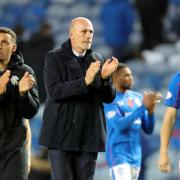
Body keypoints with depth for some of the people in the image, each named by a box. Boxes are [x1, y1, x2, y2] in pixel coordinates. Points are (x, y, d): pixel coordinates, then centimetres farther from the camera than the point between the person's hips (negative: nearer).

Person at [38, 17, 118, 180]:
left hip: (88, 136, 4)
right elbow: (54, 92, -15)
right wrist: (85, 82, -26)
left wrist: (105, 77, -14)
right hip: (61, 134, -4)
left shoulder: (97, 60, 11)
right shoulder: (54, 58, -1)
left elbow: (109, 97, 7)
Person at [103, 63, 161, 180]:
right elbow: (119, 125, -21)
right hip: (118, 155, -7)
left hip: (136, 156, 7)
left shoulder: (137, 98, 11)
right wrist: (143, 106, -23)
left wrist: (150, 111, -10)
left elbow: (148, 130, 10)